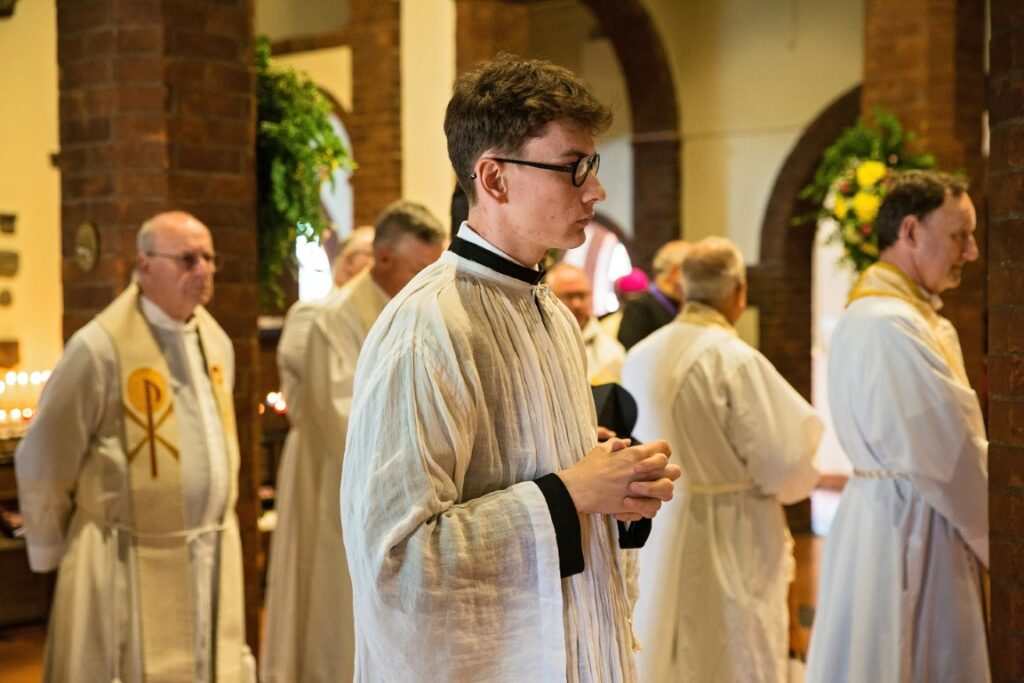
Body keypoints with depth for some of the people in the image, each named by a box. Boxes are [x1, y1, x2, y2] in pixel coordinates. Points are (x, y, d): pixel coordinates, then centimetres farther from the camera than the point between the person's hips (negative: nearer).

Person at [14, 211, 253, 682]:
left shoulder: (217, 342, 6)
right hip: (130, 563, -6)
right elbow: (42, 461, -7)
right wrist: (50, 551, 1)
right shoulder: (100, 347, -15)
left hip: (213, 558, 6)